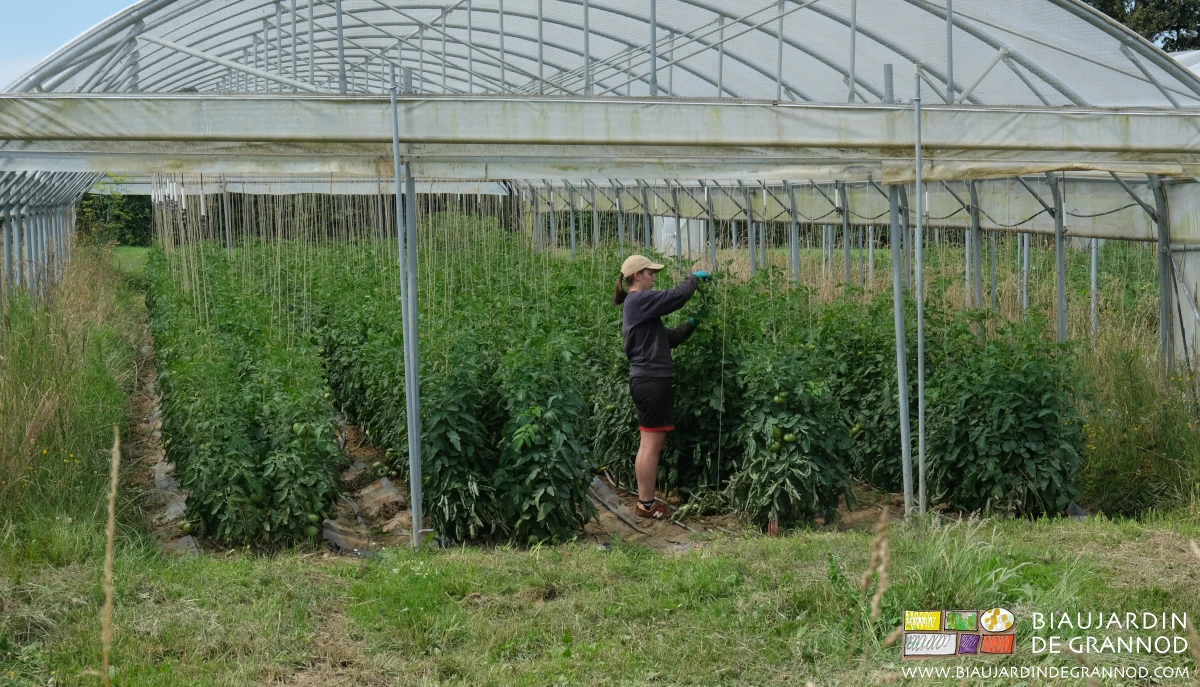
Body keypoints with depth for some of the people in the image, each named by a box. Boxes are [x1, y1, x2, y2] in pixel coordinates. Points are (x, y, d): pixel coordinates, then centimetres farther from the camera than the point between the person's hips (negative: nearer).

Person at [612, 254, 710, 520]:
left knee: (652, 443, 13)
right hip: (651, 380, -10)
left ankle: (645, 498, 17)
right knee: (651, 444, -6)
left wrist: (691, 325, 7)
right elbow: (677, 296, -18)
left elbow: (667, 338, 18)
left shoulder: (637, 304, 19)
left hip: (648, 380, 10)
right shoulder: (640, 300, -12)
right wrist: (695, 278, -1)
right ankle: (646, 504, -2)